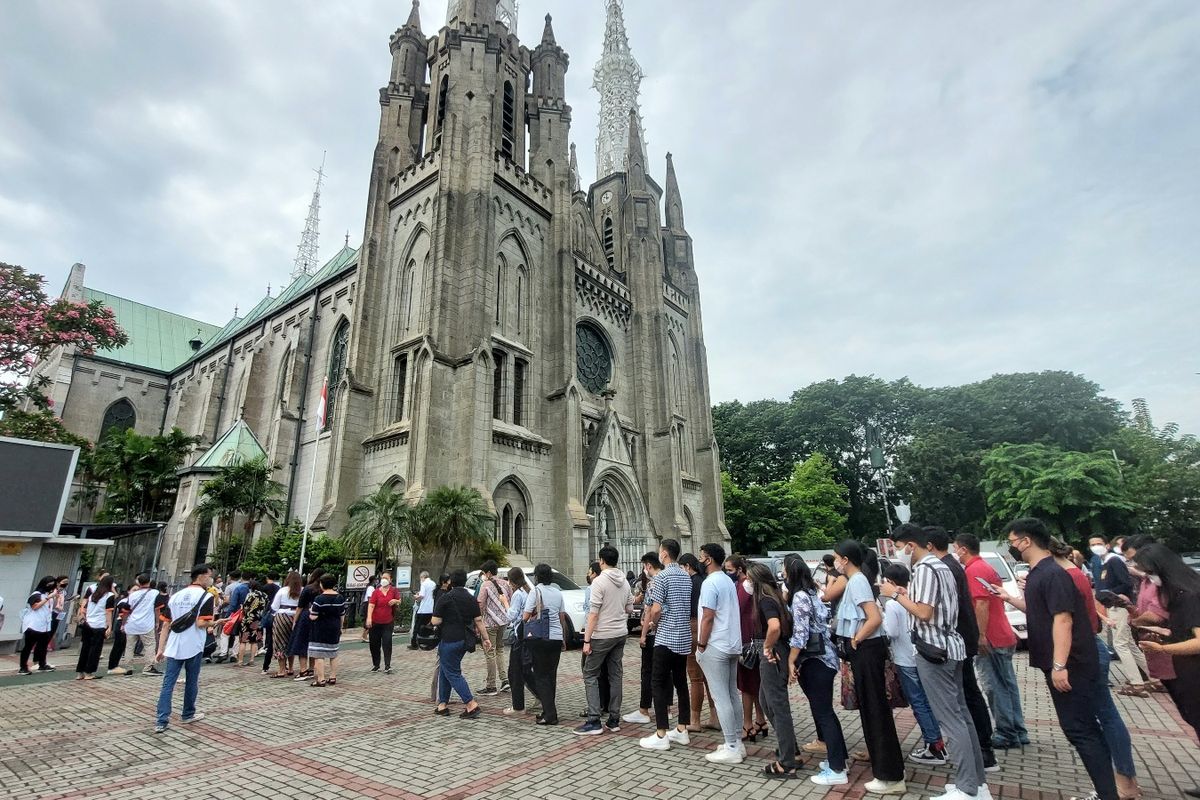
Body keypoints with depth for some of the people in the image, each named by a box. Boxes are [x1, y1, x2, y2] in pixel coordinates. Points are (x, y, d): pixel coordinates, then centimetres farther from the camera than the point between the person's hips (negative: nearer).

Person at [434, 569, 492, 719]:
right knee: (445, 670, 20)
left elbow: (436, 621, -12)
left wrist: (432, 619, 10)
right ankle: (442, 704, 24)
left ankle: (472, 705, -8)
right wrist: (485, 638, 9)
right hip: (464, 640, 7)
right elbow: (479, 621, 5)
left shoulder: (445, 597, -10)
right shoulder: (471, 599, 6)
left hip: (449, 640, -7)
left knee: (453, 674, -1)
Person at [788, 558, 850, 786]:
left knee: (823, 713, -3)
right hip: (824, 657, 9)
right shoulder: (814, 592, 11)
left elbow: (800, 632, -20)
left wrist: (791, 660, -14)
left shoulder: (800, 596, -16)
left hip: (815, 661, -9)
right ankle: (838, 758, 26)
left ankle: (837, 770, 3)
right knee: (825, 711, 17)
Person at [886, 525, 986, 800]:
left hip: (934, 649, -10)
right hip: (948, 646, 10)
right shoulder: (939, 565, 14)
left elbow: (924, 613, -23)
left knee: (950, 719, -4)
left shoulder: (925, 569, -17)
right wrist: (907, 594, 12)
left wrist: (896, 594, -13)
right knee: (960, 715, 14)